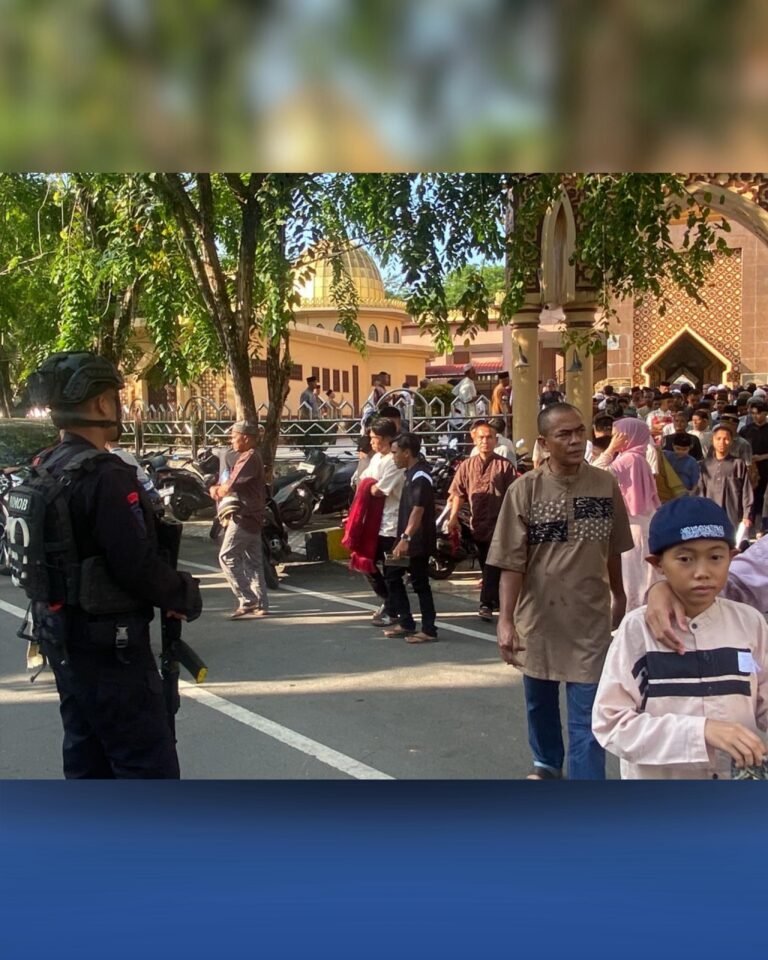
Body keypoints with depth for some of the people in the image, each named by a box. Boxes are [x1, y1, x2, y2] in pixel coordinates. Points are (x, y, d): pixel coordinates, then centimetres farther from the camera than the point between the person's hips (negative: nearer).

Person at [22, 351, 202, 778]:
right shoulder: (105, 475, -22)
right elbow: (137, 566, -26)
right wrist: (185, 595, -7)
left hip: (61, 636, 10)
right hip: (108, 643, -10)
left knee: (87, 756, 19)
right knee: (148, 765, -1)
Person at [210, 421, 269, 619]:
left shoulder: (250, 457, -13)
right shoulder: (248, 457, 20)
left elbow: (230, 486, -19)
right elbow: (230, 484, 21)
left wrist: (218, 491, 3)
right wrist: (218, 488, 0)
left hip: (243, 517, -10)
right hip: (252, 518, 10)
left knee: (227, 557, -8)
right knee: (253, 562, 9)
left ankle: (247, 600, -10)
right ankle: (260, 605, 11)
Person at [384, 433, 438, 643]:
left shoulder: (420, 477, -18)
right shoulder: (411, 473, 12)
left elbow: (418, 510, -27)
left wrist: (406, 538, -35)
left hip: (418, 540, -10)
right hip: (407, 537, 10)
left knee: (420, 583, -2)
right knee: (392, 575, 14)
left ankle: (429, 630, 8)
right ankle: (406, 623, 21)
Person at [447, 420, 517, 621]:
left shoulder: (504, 465, -2)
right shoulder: (466, 465, 6)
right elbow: (458, 493, 6)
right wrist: (453, 517, -2)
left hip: (499, 523, -4)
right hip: (478, 523, 4)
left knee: (493, 565, -11)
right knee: (486, 565, 16)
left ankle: (486, 604, -12)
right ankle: (498, 600, 32)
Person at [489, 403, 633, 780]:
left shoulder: (606, 485, -5)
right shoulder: (524, 489, -10)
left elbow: (613, 551, 8)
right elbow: (512, 562, -11)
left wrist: (619, 599, 16)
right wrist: (506, 619, -17)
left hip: (590, 616, -1)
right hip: (538, 615, 1)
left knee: (587, 715, -1)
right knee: (539, 701, 21)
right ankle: (547, 764, 47)